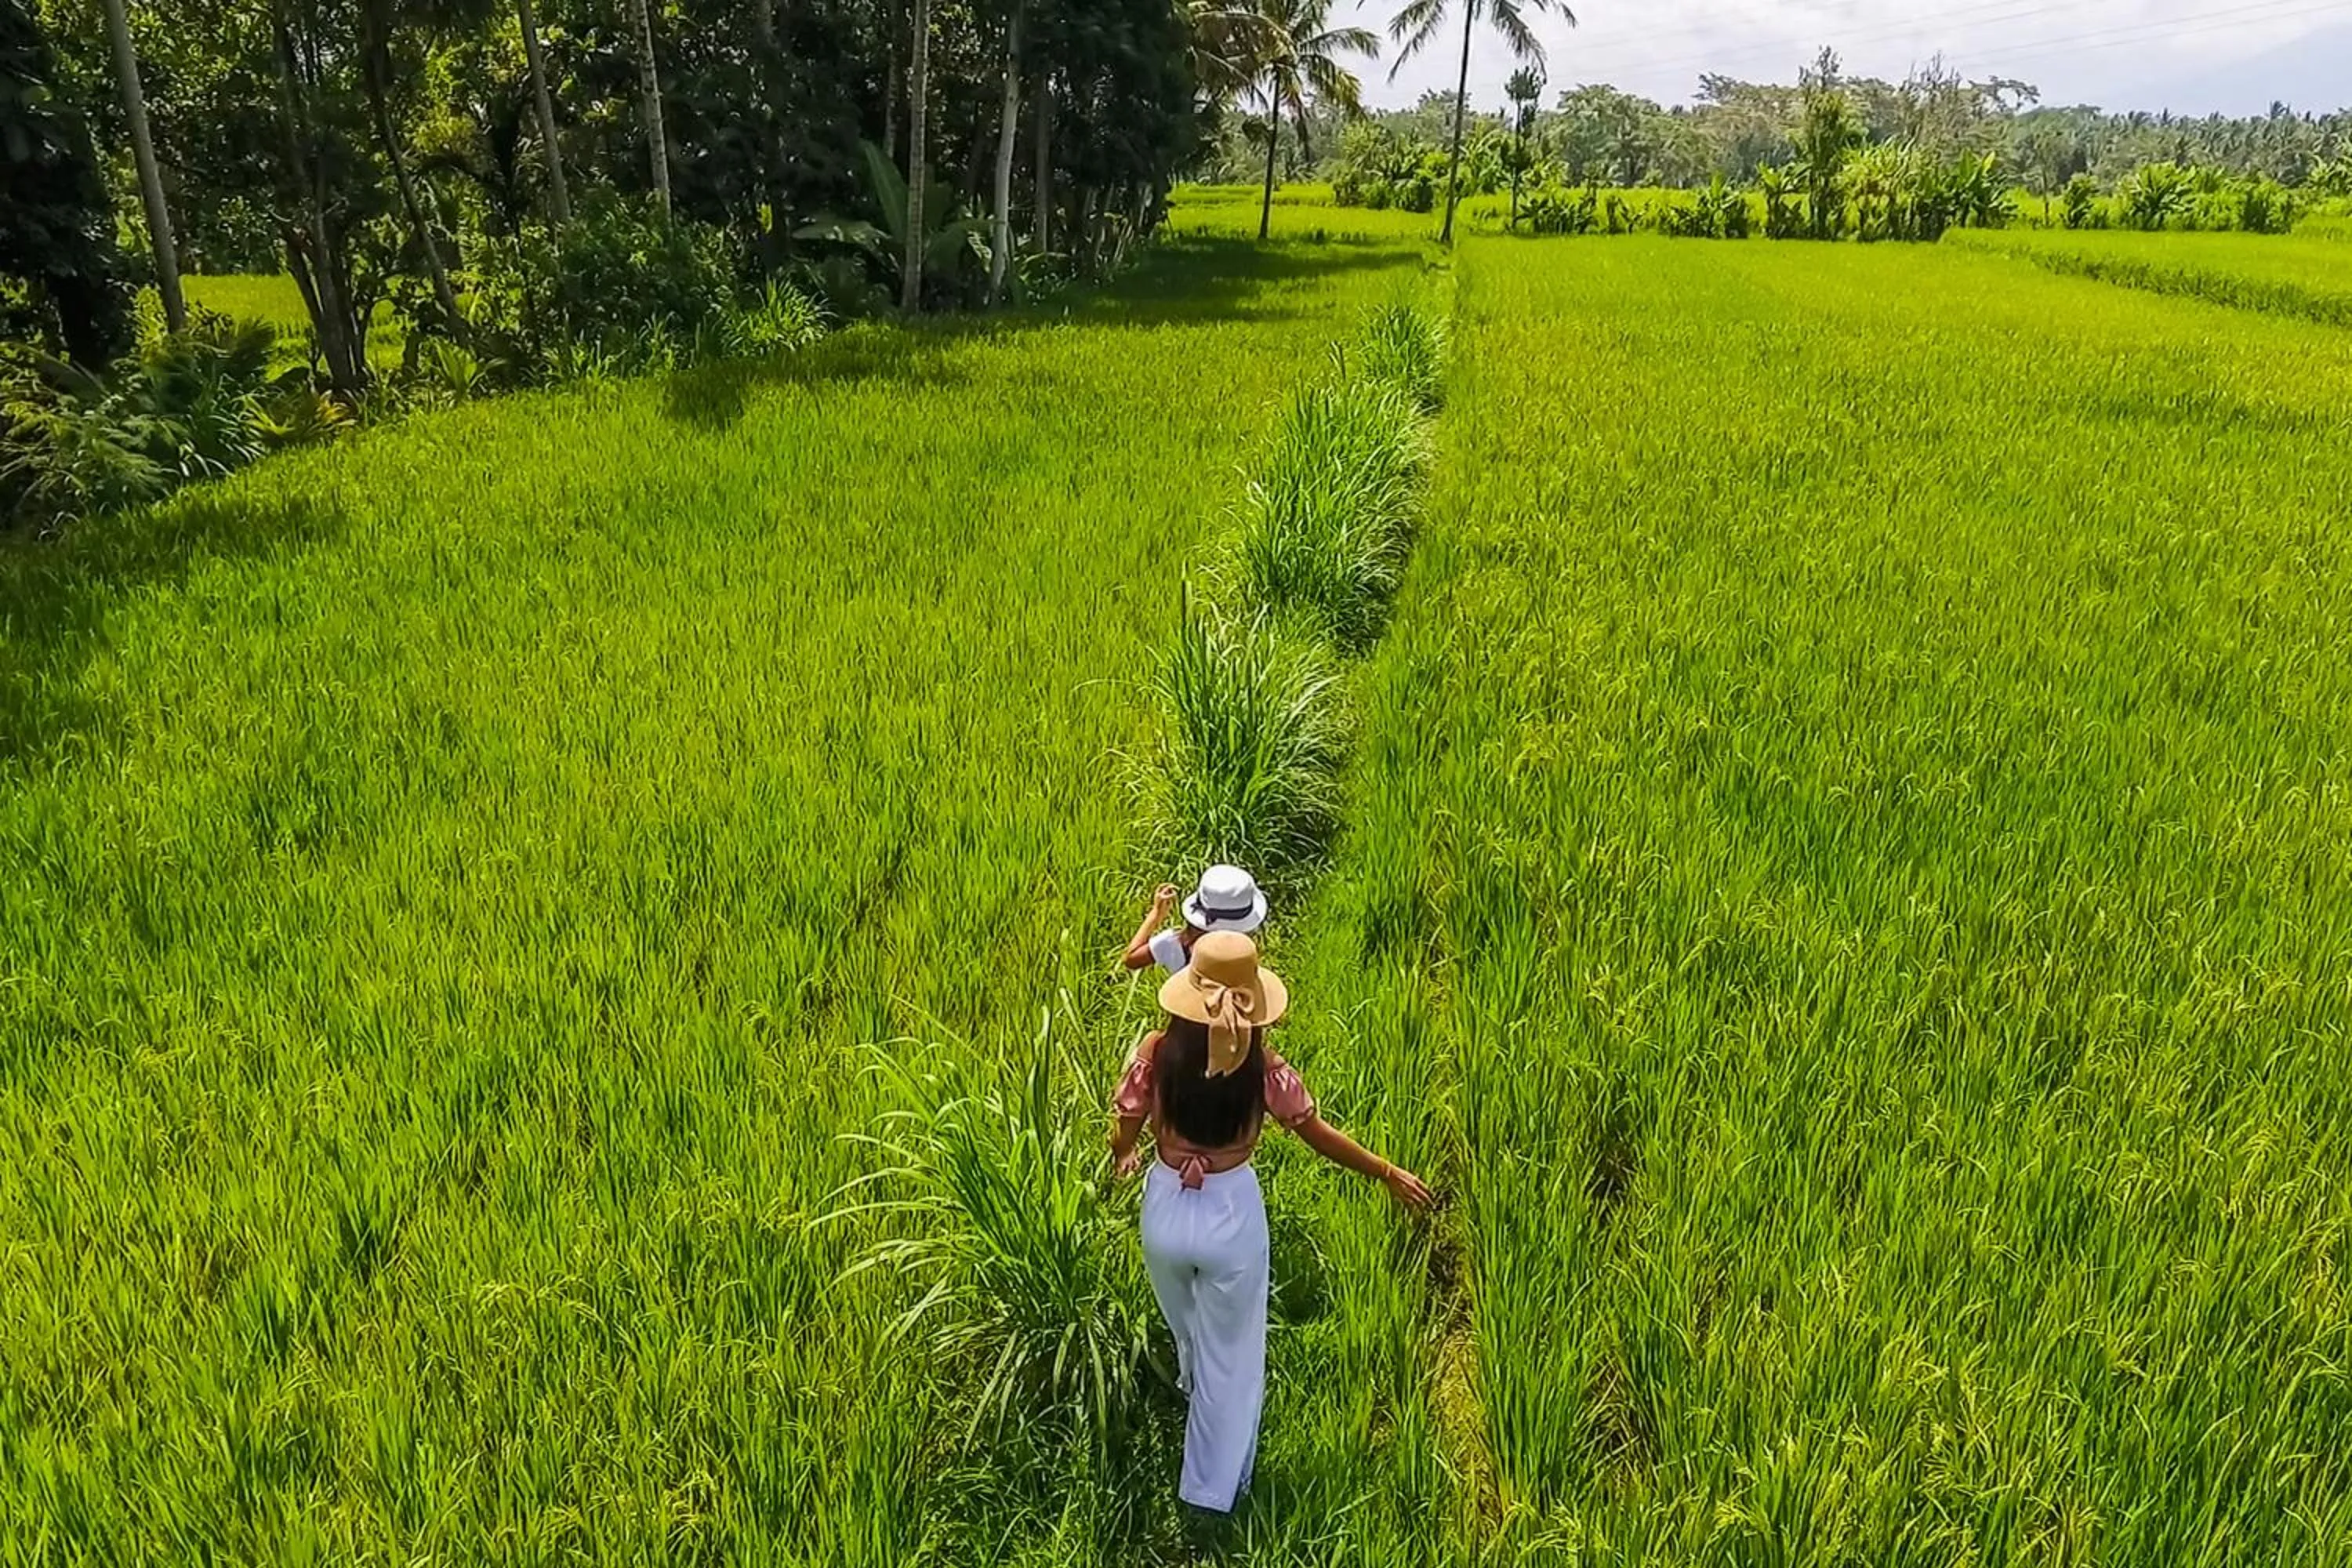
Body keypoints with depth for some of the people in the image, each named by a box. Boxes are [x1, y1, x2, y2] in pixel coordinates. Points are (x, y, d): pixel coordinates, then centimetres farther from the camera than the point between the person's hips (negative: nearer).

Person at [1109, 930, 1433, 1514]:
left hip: (1166, 1209, 2)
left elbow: (1122, 1139, -9)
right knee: (1229, 1354, 19)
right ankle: (1213, 1489, 34)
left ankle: (1196, 1394, 63)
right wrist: (1389, 1173, 5)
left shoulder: (1156, 1054, -18)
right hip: (1230, 1214, -2)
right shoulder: (1261, 1069, -20)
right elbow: (1320, 1137, -10)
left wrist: (1125, 1159, 17)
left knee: (1189, 1331, 32)